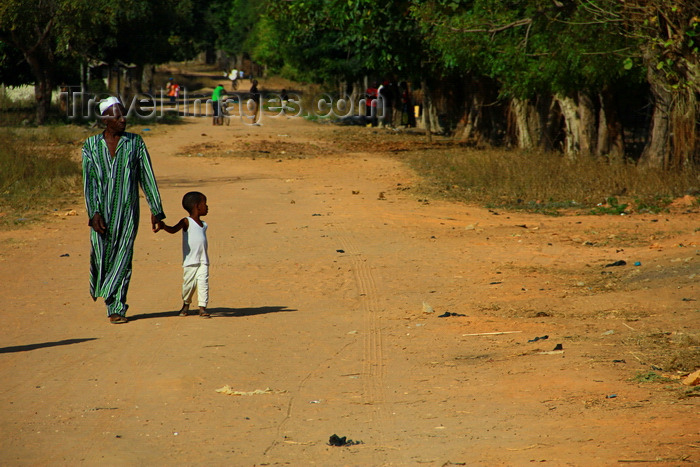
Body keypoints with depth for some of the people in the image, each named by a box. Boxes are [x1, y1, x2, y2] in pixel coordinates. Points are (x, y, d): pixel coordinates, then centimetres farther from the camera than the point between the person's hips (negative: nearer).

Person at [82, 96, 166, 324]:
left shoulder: (135, 143, 4)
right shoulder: (91, 146, 4)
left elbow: (147, 177, 5)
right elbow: (89, 182, -2)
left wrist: (156, 210, 3)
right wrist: (94, 213, -12)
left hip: (127, 210, -1)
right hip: (102, 210, 1)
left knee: (123, 257, -5)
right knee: (100, 253, 1)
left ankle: (116, 307, -2)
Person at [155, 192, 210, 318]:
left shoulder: (204, 225, 13)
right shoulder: (187, 222, -5)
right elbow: (173, 230, -17)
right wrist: (163, 226, -35)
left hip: (203, 261, 4)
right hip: (190, 261, -4)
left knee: (203, 283, -8)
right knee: (189, 284, 3)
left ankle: (202, 308, -8)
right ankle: (186, 304, 26)